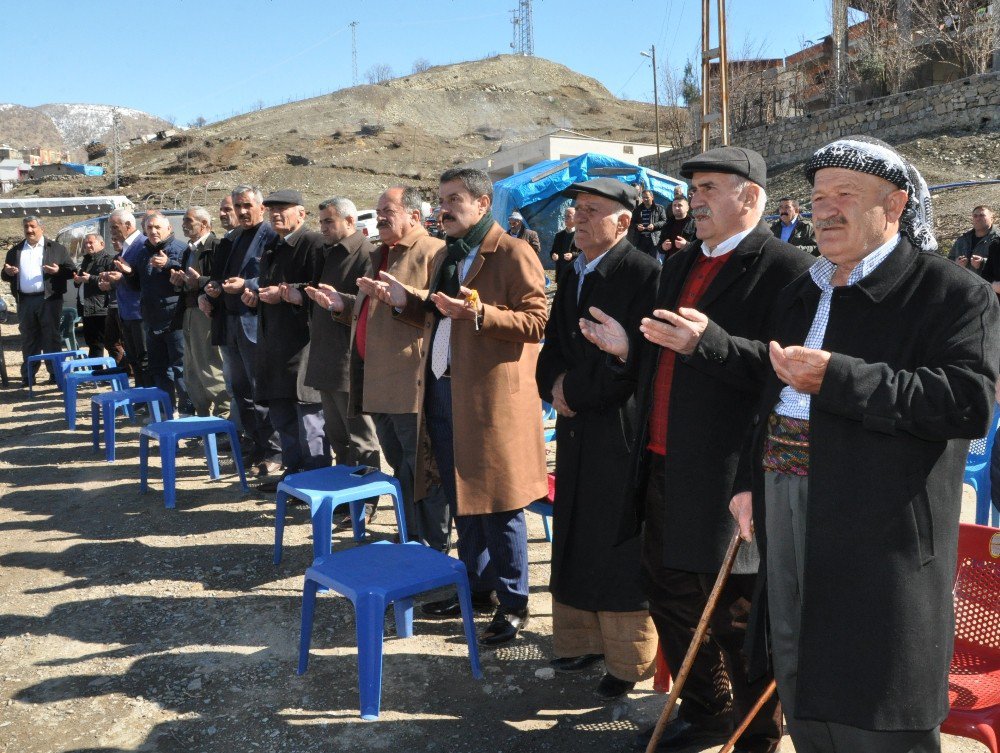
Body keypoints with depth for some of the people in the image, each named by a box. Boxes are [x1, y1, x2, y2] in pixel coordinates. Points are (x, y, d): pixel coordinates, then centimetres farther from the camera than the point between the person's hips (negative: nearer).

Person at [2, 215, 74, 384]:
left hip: (49, 300, -3)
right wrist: (8, 272, -5)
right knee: (28, 338, 7)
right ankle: (28, 374, 11)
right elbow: (4, 275, 18)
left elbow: (71, 270, 3)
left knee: (51, 337, -1)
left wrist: (58, 270, -17)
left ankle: (55, 373, 3)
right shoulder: (15, 251, 16)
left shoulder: (57, 249, 7)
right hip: (25, 301, 3)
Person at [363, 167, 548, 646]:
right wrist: (403, 301, 7)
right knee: (461, 500, 17)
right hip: (443, 391, 8)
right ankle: (475, 585, 33)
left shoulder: (513, 253, -9)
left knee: (497, 504, 1)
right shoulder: (445, 257, 18)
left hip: (490, 396, -8)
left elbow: (537, 321, -15)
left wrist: (479, 313, -26)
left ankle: (513, 603, 15)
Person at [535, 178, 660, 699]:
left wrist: (574, 389, -12)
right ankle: (581, 640, 32)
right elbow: (553, 347, 17)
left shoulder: (645, 274, -14)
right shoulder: (572, 276, 12)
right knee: (575, 542, 16)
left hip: (624, 431, -8)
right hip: (577, 428, 8)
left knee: (621, 548, 3)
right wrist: (555, 384, -4)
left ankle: (629, 659, 19)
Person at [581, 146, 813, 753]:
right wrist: (629, 348, 3)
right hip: (662, 469, 9)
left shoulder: (785, 269, -12)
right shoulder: (680, 265, 15)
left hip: (728, 478, -9)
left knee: (737, 617, 6)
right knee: (670, 595, 21)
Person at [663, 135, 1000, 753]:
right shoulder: (800, 296, 16)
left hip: (879, 529, -7)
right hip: (786, 512, 7)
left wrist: (836, 378, -26)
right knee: (801, 697, 19)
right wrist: (752, 481, 14)